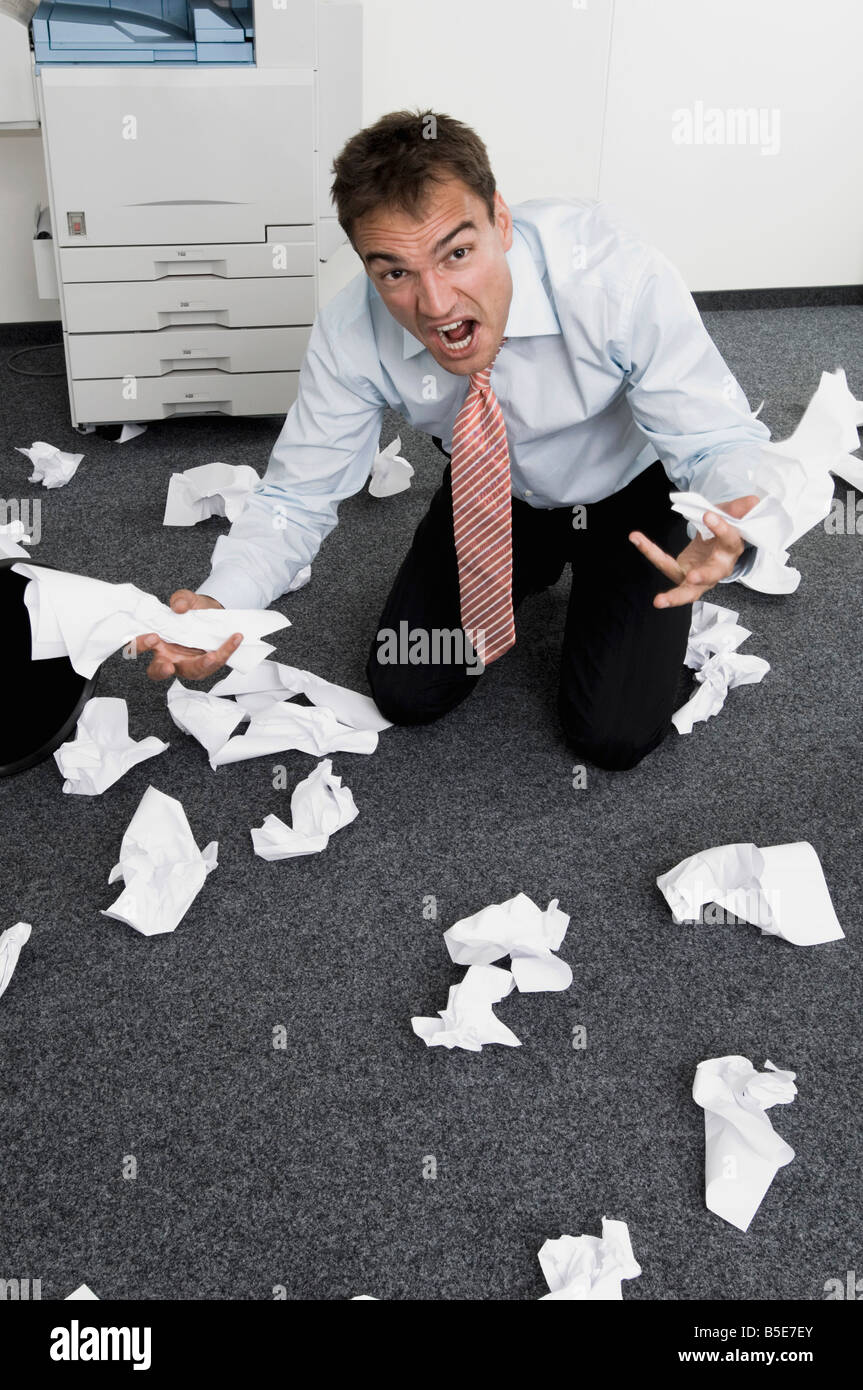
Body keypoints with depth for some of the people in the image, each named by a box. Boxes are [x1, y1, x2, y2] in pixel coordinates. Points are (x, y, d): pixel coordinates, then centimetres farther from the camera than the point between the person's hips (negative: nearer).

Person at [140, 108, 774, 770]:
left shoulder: (617, 275, -38)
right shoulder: (351, 337, -28)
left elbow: (718, 442, -29)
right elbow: (297, 497, -18)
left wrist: (732, 527, -54)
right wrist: (218, 605, -38)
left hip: (631, 491, -2)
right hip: (496, 491, 3)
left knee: (613, 734, -10)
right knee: (405, 695, 1)